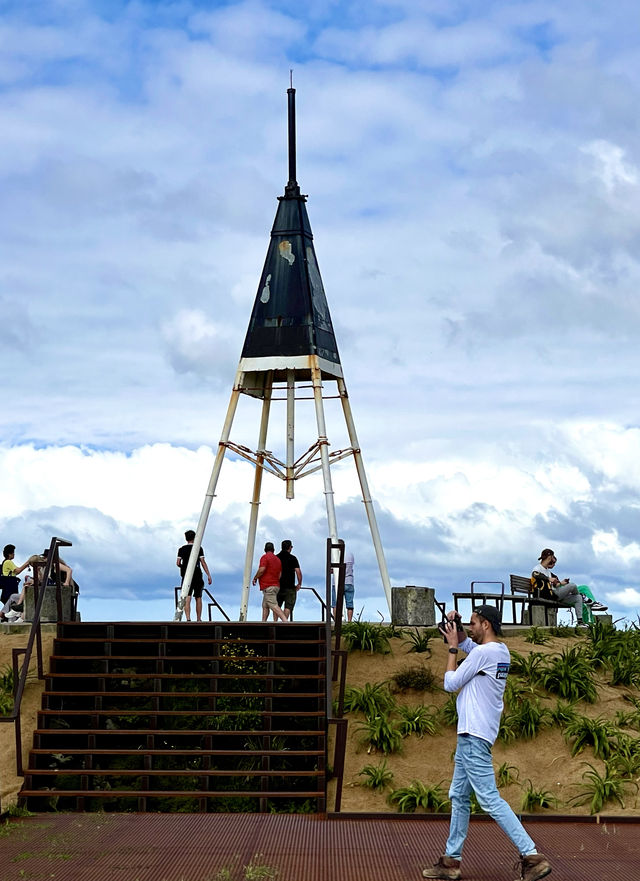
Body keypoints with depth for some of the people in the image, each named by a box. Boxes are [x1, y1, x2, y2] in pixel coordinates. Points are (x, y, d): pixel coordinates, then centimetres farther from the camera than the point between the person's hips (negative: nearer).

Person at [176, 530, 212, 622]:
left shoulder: (182, 549, 6)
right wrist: (208, 575, -5)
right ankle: (199, 619, 15)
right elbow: (203, 562, -5)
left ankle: (188, 618, -22)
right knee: (198, 598, 11)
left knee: (187, 598, -7)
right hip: (197, 575, 0)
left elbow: (178, 563, 0)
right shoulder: (199, 549, 2)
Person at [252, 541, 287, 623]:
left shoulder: (265, 557, -6)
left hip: (268, 586, -9)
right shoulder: (278, 560, 17)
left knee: (274, 606, -18)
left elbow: (261, 570, -17)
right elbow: (280, 575, 15)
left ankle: (286, 621, -33)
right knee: (265, 606, 15)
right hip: (276, 585, 9)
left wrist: (255, 578, -2)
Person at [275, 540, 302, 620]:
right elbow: (298, 572, -10)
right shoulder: (292, 558, -4)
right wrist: (299, 584, 1)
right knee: (288, 606, -2)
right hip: (289, 587, -4)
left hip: (278, 586, 4)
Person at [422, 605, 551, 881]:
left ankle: (532, 856, -17)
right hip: (470, 734, 10)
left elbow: (450, 683, -10)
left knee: (489, 799, -13)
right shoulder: (501, 651, 12)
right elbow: (468, 644, 31)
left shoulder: (484, 653, -17)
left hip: (474, 736, -10)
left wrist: (452, 647, -2)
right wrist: (455, 628, 12)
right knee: (459, 797, 14)